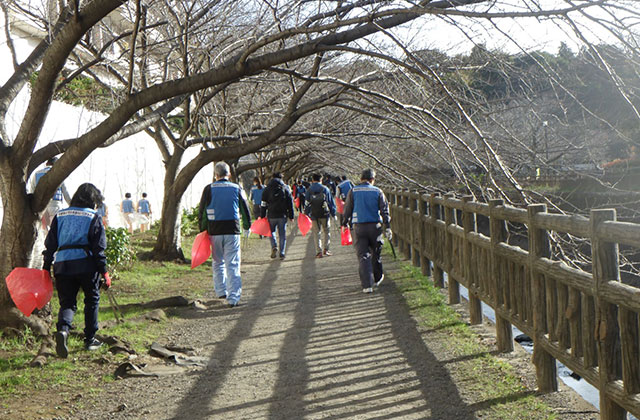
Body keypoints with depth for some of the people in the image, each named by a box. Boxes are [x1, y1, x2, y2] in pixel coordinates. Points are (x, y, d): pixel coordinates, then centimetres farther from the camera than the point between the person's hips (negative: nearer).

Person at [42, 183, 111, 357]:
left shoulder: (60, 216, 15)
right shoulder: (94, 218, 3)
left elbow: (50, 244, 12)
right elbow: (99, 248, -3)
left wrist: (46, 268, 15)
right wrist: (105, 273, 0)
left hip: (62, 265, 3)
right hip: (86, 264, -3)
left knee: (67, 302, 7)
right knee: (92, 300, 14)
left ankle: (63, 329, -23)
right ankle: (90, 339, 18)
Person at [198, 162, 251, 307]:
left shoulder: (209, 189, 0)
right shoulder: (237, 189, 2)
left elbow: (202, 211, 2)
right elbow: (245, 210, 8)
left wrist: (203, 230, 12)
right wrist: (247, 226, 23)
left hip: (214, 232, 1)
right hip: (232, 231, -1)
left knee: (218, 262, 18)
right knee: (232, 264, 0)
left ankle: (221, 291, 23)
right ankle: (233, 298, -5)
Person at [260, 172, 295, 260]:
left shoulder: (267, 189, 2)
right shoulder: (286, 189, 5)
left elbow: (264, 204, 1)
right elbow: (290, 204, 6)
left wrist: (262, 216, 5)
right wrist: (291, 216, 10)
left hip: (272, 215, -1)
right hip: (283, 215, 1)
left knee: (271, 231, 16)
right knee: (282, 234, 6)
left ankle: (274, 246, -7)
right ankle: (282, 253, 4)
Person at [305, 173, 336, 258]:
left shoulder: (309, 190, 0)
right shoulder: (325, 189, 0)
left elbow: (307, 203, 0)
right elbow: (331, 202, 3)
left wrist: (307, 214, 7)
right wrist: (333, 213, 10)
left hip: (314, 215, 0)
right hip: (325, 214, 0)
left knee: (316, 233, 6)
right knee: (326, 232, 14)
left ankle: (319, 251, -1)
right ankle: (326, 249, 8)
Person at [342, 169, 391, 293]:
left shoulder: (353, 191, 1)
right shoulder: (377, 191, 1)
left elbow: (347, 209, 4)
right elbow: (384, 210, -2)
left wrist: (344, 223, 15)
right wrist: (387, 227, -1)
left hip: (359, 227, 0)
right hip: (375, 227, 0)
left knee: (363, 256, -1)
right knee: (376, 253, 18)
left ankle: (367, 285, -9)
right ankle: (377, 279, 33)